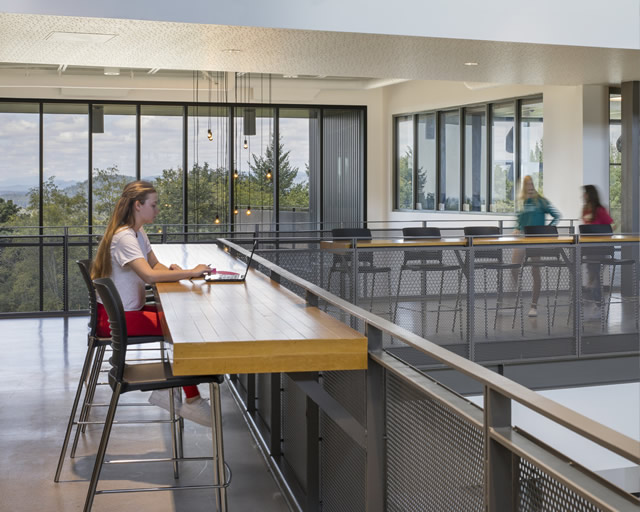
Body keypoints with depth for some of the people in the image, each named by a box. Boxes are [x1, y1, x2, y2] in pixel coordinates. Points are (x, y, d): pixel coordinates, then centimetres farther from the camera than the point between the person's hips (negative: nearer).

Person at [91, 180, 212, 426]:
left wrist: (172, 271, -6)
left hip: (128, 310, 10)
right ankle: (192, 401, -7)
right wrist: (191, 272, -29)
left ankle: (165, 389, 6)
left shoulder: (138, 234, 11)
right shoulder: (124, 237, -21)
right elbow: (149, 274, -35)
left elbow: (155, 265, 18)